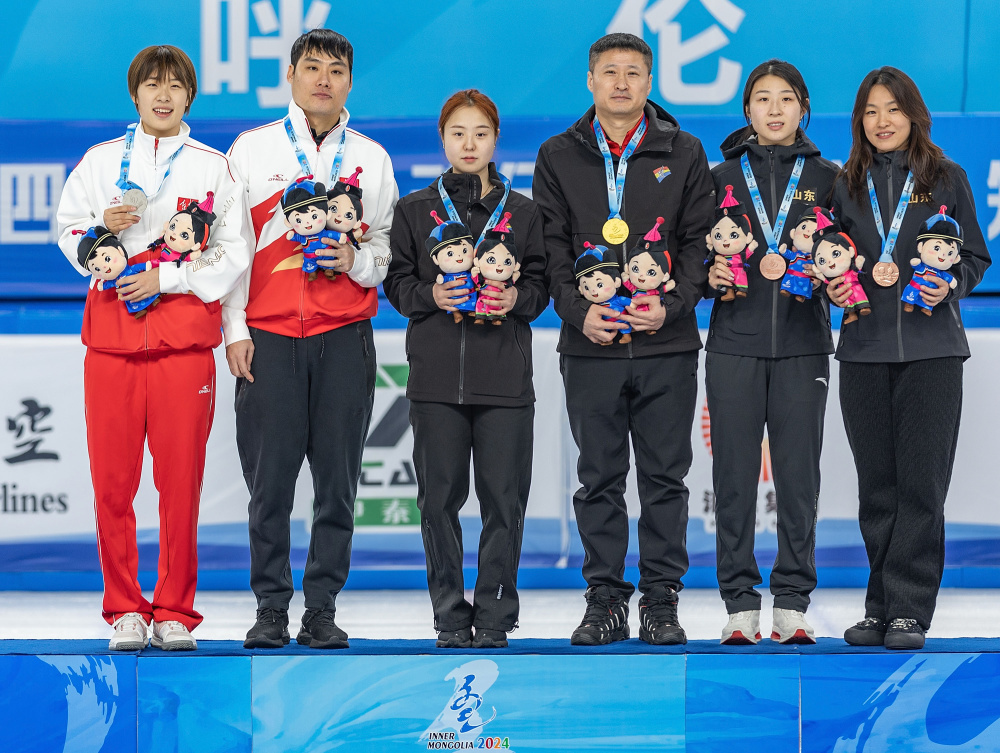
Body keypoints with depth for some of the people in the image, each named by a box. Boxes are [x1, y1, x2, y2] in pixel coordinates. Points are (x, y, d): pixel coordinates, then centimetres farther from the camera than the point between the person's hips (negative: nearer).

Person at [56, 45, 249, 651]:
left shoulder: (213, 167, 10)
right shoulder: (102, 161, 14)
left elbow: (232, 253, 4)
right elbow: (69, 232, 15)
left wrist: (163, 279, -7)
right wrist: (102, 228, -7)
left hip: (184, 336, -1)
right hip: (111, 332, 1)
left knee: (182, 480, -4)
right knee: (112, 479, -2)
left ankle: (175, 613, 5)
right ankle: (125, 610, 8)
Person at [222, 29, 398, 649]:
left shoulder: (372, 160, 12)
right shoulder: (251, 150, 8)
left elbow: (387, 245, 15)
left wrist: (358, 261, -7)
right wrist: (235, 328, 0)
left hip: (345, 335, 1)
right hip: (268, 335, -1)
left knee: (338, 477, -1)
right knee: (270, 477, -3)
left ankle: (322, 608, 5)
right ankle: (271, 607, 4)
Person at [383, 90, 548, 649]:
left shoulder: (523, 212, 10)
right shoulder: (416, 210, 10)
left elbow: (541, 285, 9)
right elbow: (398, 284, 8)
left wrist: (516, 298, -12)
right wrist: (431, 297, -12)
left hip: (505, 375, 0)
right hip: (437, 372, 0)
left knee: (504, 497, -3)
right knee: (440, 497, 0)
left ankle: (495, 613, 6)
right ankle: (451, 616, 8)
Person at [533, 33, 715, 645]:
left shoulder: (684, 154, 7)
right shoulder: (559, 157, 8)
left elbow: (700, 243, 3)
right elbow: (551, 249, 4)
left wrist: (672, 305, -12)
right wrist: (579, 311, -11)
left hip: (667, 345, 0)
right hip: (591, 344, 1)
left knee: (665, 477, 2)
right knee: (599, 480, 4)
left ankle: (662, 602, 8)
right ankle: (605, 601, 10)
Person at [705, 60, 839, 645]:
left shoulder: (825, 177, 10)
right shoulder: (723, 178, 11)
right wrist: (710, 275, -9)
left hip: (802, 342, 0)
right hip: (735, 343, 0)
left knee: (799, 474, -2)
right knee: (735, 475, -1)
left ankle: (793, 604, 4)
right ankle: (741, 604, 5)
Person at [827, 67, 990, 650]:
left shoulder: (947, 179, 6)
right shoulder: (848, 186, 12)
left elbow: (976, 257, 8)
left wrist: (950, 285, -11)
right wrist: (836, 287, -1)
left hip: (931, 346, -2)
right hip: (865, 350, 3)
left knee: (921, 481, -7)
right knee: (877, 485, 5)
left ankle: (909, 609, -4)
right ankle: (881, 607, 11)